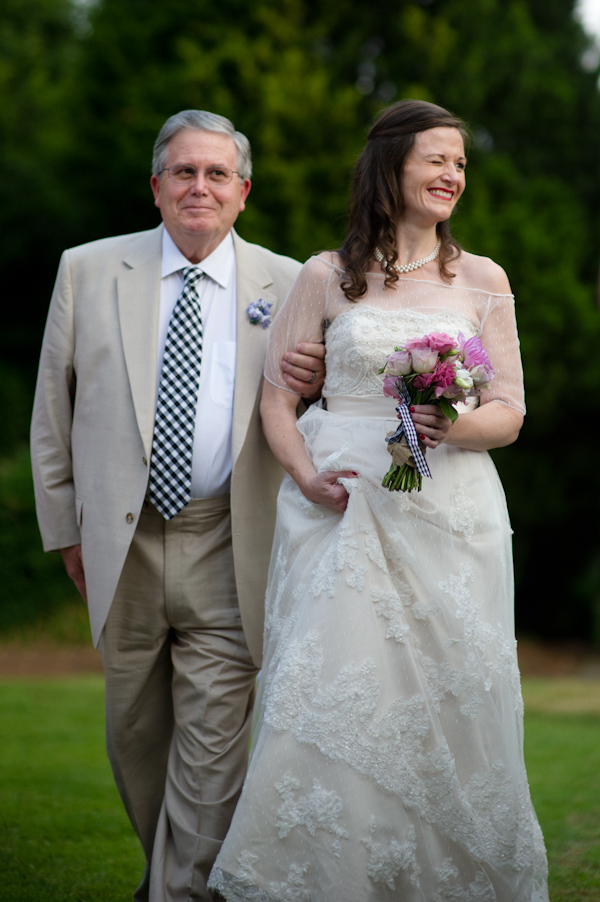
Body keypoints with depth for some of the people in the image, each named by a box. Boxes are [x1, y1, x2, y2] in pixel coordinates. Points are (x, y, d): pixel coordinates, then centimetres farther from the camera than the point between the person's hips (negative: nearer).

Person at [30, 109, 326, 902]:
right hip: (122, 543, 2)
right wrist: (65, 526, 6)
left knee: (213, 749, -5)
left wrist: (315, 383, -15)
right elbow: (54, 409, 8)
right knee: (134, 734, 16)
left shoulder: (287, 286, 2)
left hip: (226, 550, -2)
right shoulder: (88, 271, 3)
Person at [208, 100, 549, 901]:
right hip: (344, 508, -1)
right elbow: (277, 397, 8)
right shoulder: (327, 278, 7)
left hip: (450, 512, 1)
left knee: (449, 700, -3)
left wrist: (452, 426, -15)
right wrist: (307, 475, -9)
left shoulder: (482, 280, 10)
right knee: (334, 696, -9)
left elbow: (509, 413, 6)